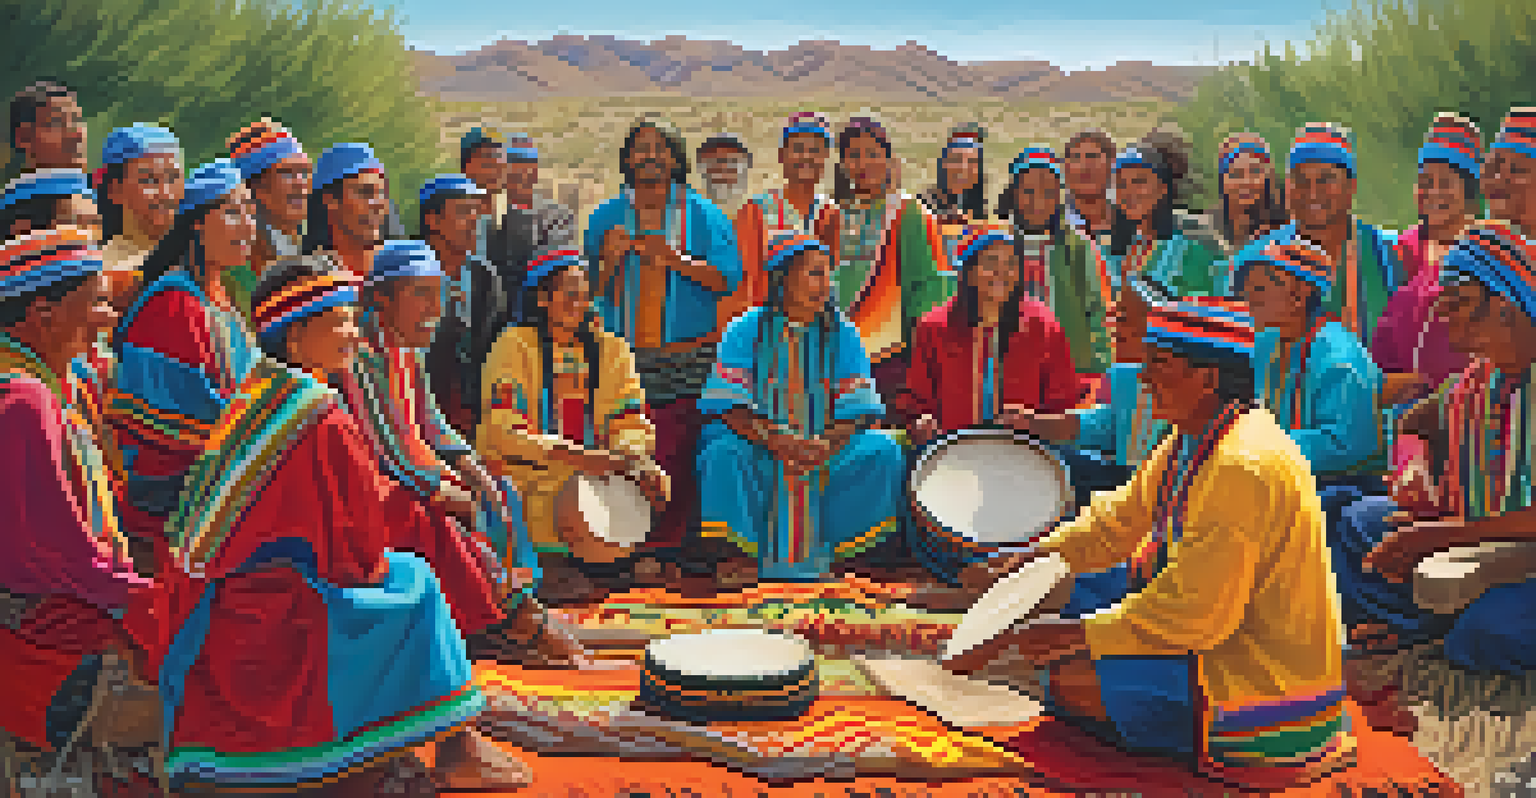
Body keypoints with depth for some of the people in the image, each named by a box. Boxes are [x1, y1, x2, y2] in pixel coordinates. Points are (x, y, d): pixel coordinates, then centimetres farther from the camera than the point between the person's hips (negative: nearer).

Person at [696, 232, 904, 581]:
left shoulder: (842, 333, 4)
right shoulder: (747, 330, -2)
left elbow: (859, 408, -3)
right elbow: (726, 405, -10)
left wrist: (826, 444, -24)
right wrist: (776, 440, -27)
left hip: (826, 453, 2)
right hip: (759, 451, -2)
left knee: (885, 453, -22)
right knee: (722, 454, -34)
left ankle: (821, 542, -7)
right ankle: (765, 551, -12)